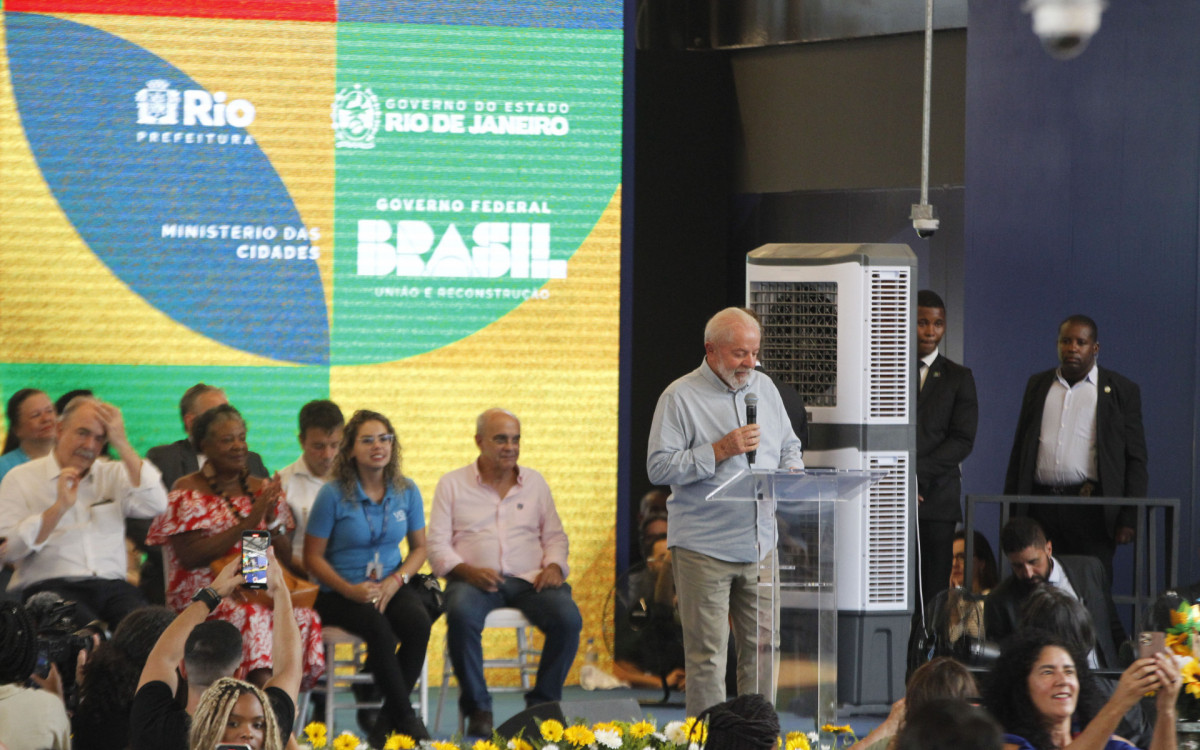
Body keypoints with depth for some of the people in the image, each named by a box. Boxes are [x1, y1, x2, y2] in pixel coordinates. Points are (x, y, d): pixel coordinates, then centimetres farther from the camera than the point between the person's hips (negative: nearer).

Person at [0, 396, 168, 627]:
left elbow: (155, 506, 0)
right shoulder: (21, 479, 10)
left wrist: (122, 444, 0)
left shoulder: (113, 475, 20)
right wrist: (59, 508, -10)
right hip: (51, 587, -3)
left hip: (112, 588, 3)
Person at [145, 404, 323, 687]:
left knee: (305, 618, -30)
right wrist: (248, 523, -15)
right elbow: (190, 556, -11)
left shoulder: (262, 490, 17)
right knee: (253, 616, -38)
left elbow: (286, 558, 15)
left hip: (261, 591, 4)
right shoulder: (187, 493, 3)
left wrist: (272, 520, -6)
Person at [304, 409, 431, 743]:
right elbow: (313, 557, -4)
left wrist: (396, 580, -7)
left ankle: (388, 719, -15)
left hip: (389, 587, 4)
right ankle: (407, 718, -20)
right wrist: (350, 590, -19)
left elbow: (419, 547, 13)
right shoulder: (334, 495, -6)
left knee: (418, 622, -29)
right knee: (379, 627, -35)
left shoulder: (406, 491, 5)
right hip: (340, 592, -4)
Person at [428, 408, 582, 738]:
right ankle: (477, 708, -22)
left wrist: (553, 565, -3)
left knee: (568, 618, -28)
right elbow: (437, 546, 3)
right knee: (461, 615, -38)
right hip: (474, 578, -2)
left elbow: (555, 536, 19)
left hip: (529, 578, 2)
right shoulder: (452, 484, 9)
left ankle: (542, 704, -12)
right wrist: (466, 570, -16)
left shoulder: (534, 482, 19)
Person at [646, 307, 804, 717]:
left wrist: (791, 473, 0)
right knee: (707, 654, -4)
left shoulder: (763, 387, 13)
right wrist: (719, 451, -17)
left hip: (760, 543, 5)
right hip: (704, 548, -5)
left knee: (761, 648, 6)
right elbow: (659, 467, -12)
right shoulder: (680, 397, -6)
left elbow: (789, 446, 22)